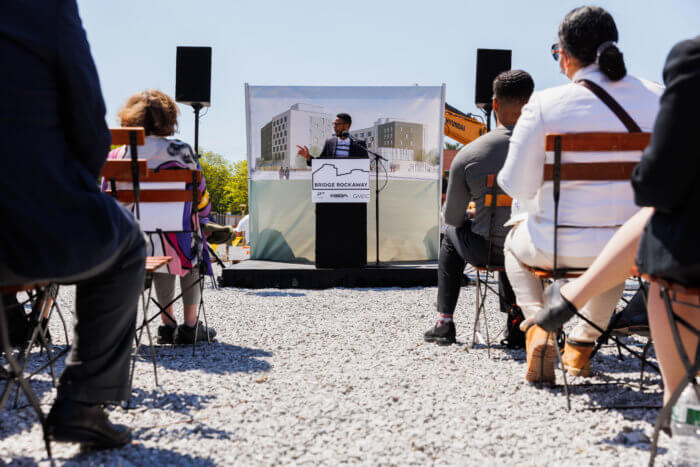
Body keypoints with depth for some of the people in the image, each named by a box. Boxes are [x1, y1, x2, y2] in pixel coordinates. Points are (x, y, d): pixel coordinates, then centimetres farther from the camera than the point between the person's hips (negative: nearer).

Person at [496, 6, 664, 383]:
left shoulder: (544, 105, -14)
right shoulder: (658, 98, -3)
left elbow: (517, 185, -10)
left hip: (560, 248, -3)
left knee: (516, 241, 34)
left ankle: (537, 327, 12)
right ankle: (582, 344, 41)